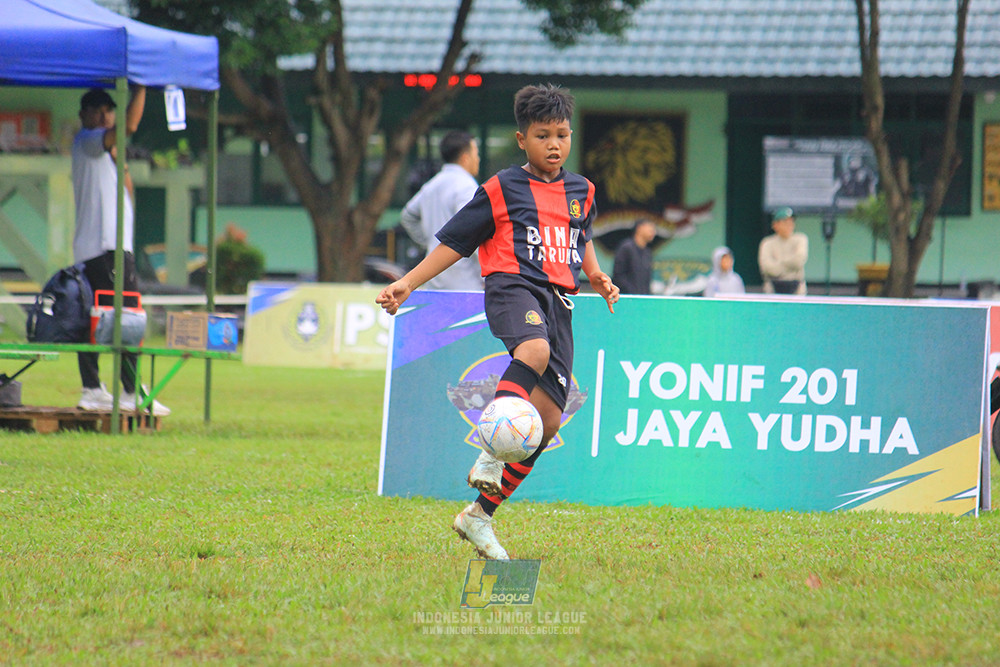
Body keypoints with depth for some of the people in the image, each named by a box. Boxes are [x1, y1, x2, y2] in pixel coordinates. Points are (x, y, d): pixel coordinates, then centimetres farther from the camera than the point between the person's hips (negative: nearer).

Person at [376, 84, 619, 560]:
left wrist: (596, 276, 20)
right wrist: (407, 283, 0)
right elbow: (454, 242, 7)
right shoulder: (500, 190, 4)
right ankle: (490, 452, -48)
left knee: (547, 419, -2)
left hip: (559, 303, 5)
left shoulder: (581, 191, 18)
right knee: (534, 350, -41)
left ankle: (480, 516, 9)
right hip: (513, 288, -5)